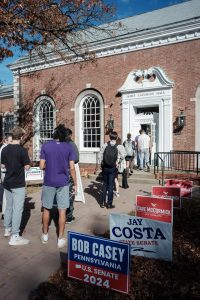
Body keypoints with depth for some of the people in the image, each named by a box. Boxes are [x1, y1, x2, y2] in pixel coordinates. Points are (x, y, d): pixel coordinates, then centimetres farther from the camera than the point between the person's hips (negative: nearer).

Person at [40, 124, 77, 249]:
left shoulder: (46, 146, -4)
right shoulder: (69, 147, -5)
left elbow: (42, 166, -5)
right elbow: (72, 167, -6)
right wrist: (75, 183, 3)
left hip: (49, 182, 1)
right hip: (63, 183, -1)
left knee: (46, 209, 17)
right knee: (62, 211, 7)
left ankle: (45, 235, 31)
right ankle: (60, 239, 14)